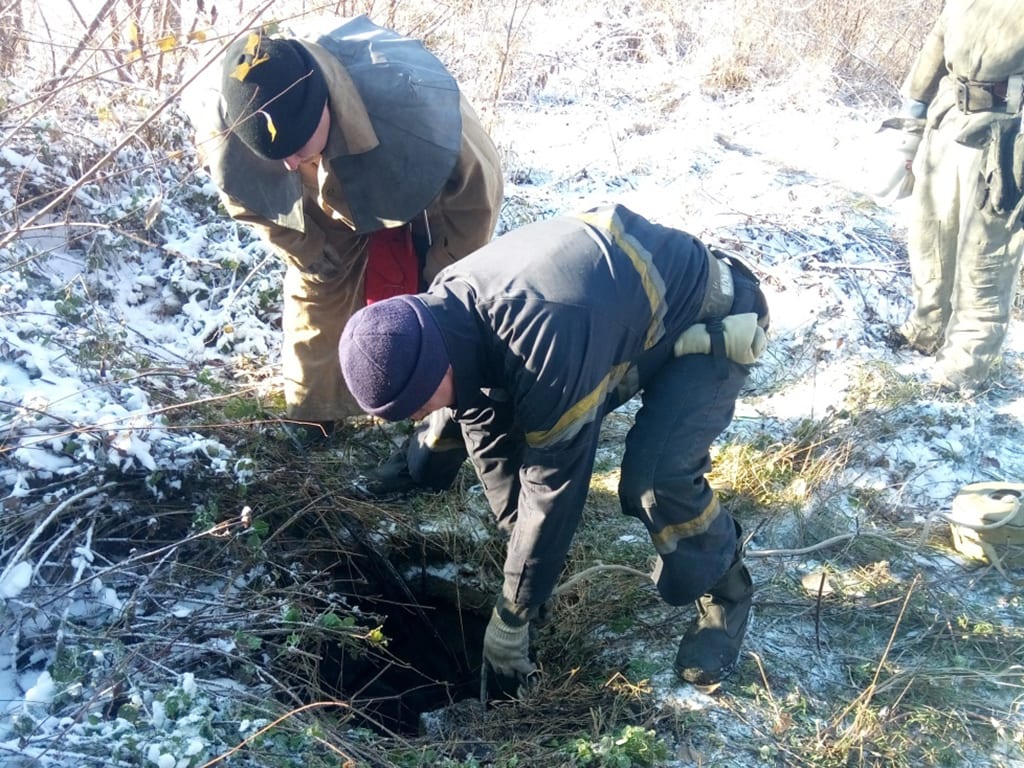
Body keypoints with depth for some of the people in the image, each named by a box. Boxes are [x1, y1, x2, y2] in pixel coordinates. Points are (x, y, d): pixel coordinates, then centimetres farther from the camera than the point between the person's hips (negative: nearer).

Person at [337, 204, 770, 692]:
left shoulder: (546, 349, -42)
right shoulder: (446, 314, -15)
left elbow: (553, 484, -32)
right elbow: (491, 447, -5)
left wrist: (510, 620, -20)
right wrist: (525, 553, -1)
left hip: (709, 319, -7)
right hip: (625, 303, 8)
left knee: (656, 479, -26)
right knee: (502, 423, -1)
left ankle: (725, 589, 4)